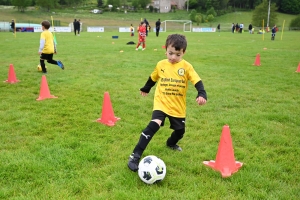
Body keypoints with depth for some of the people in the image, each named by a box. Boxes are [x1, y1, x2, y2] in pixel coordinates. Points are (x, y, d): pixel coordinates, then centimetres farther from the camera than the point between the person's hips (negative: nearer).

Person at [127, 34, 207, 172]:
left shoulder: (186, 67, -8)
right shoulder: (161, 65, -3)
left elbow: (197, 81, -14)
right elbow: (153, 78, 15)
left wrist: (202, 94, -32)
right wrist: (145, 89, 30)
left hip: (178, 107, 2)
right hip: (161, 103, -2)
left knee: (180, 131, 15)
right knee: (154, 125, -24)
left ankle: (171, 143, 52)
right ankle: (135, 156, -21)